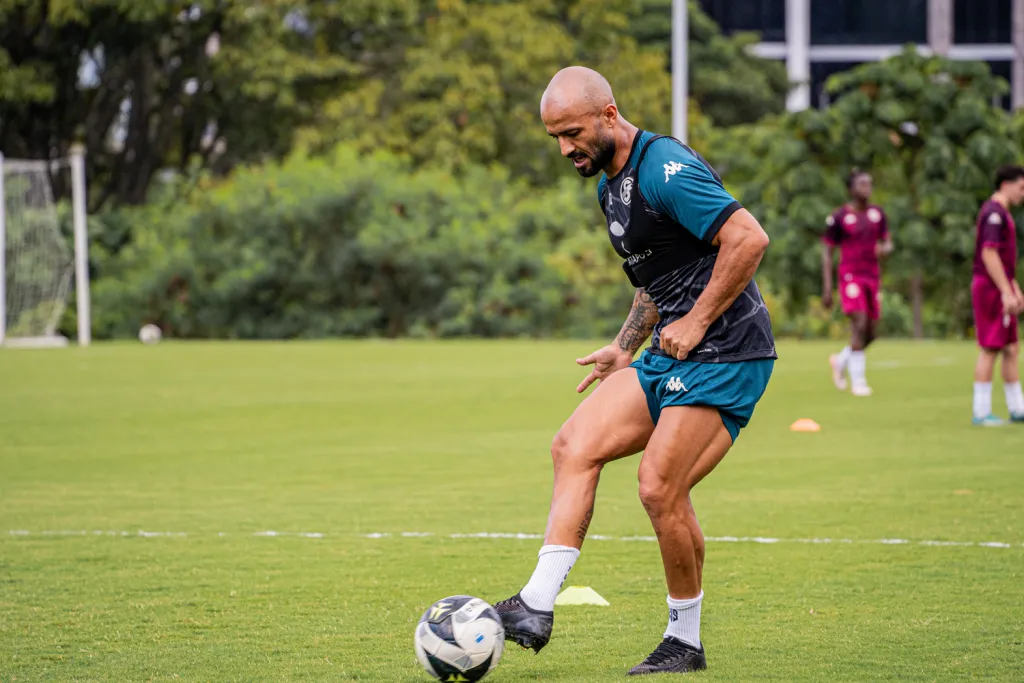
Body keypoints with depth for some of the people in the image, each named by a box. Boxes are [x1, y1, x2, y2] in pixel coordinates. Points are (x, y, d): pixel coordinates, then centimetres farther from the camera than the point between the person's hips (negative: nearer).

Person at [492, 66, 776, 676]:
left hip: (725, 356, -10)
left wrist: (697, 322, -20)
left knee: (660, 486, -14)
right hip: (670, 357, 10)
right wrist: (626, 346, 18)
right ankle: (538, 607, -8)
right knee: (575, 446, -4)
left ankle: (686, 641, 2)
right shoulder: (611, 186, 16)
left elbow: (750, 239, -24)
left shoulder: (666, 169, -16)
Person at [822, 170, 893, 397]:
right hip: (851, 276, -6)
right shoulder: (839, 217, -5)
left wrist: (884, 249, -13)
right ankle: (858, 381, -9)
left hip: (873, 276, 6)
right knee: (860, 326, -17)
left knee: (871, 333, 6)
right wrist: (826, 288, -7)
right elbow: (826, 252, -2)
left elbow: (888, 244, 14)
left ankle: (841, 361, 32)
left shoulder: (877, 214, 10)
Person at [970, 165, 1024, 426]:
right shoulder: (994, 213, -15)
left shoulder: (1001, 213, 18)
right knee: (990, 349, -7)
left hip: (1001, 289, 10)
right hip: (991, 288, -10)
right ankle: (981, 412, -4)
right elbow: (989, 254, -22)